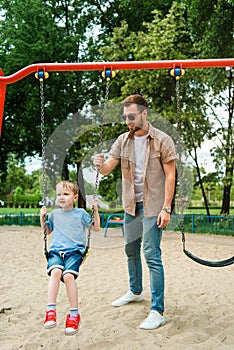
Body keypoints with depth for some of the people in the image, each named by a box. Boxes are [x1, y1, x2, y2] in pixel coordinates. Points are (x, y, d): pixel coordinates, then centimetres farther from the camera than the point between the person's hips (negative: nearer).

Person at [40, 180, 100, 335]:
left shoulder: (80, 213, 12)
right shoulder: (54, 214, 20)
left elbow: (96, 228, 16)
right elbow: (47, 231, 34)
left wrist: (95, 210, 5)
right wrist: (42, 217, 18)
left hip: (75, 250, -2)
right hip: (56, 250, 2)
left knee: (68, 275, -30)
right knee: (55, 271, -31)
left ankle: (74, 315, -20)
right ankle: (51, 311, -31)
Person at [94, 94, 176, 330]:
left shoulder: (162, 140, -10)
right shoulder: (123, 141, 4)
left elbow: (170, 176, -11)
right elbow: (107, 169, 0)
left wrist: (166, 208, -17)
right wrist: (100, 165, -25)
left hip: (152, 205, -6)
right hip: (131, 204, 6)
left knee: (152, 255, -10)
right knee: (131, 250, 18)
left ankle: (157, 311, -4)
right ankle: (136, 292, 40)